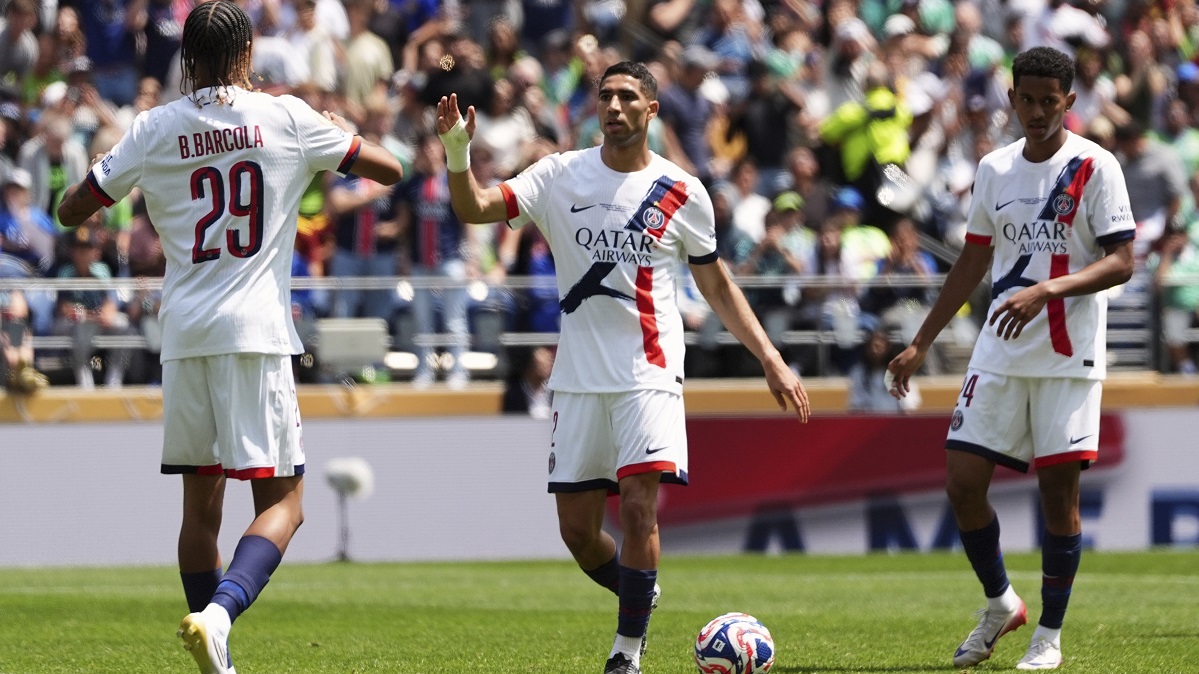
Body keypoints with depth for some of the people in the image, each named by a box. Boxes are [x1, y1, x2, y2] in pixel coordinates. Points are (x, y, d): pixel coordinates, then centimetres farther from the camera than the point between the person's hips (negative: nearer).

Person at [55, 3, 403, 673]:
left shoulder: (155, 129, 4)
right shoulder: (286, 118, -1)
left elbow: (73, 210, 10)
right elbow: (389, 169, 7)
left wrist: (104, 165, 28)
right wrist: (345, 132, 26)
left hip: (184, 335, 3)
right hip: (256, 330, -3)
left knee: (201, 504, 12)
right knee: (282, 501, -1)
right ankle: (220, 612, -27)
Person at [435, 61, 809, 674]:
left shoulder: (682, 194, 2)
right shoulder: (561, 176, 3)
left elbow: (717, 287, 12)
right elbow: (475, 209, -7)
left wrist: (772, 362, 6)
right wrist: (457, 152, -26)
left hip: (649, 373, -2)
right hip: (578, 377, 2)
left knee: (639, 508, -18)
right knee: (577, 530, 4)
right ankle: (639, 596, 33)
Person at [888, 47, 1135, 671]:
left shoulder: (1094, 167, -6)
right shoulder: (993, 169, 10)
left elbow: (1120, 263, -12)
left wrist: (1045, 291, -26)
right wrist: (920, 344, 17)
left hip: (1068, 356, -5)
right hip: (999, 355, 5)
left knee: (1059, 487, -3)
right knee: (962, 480, -2)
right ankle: (1000, 604, 19)